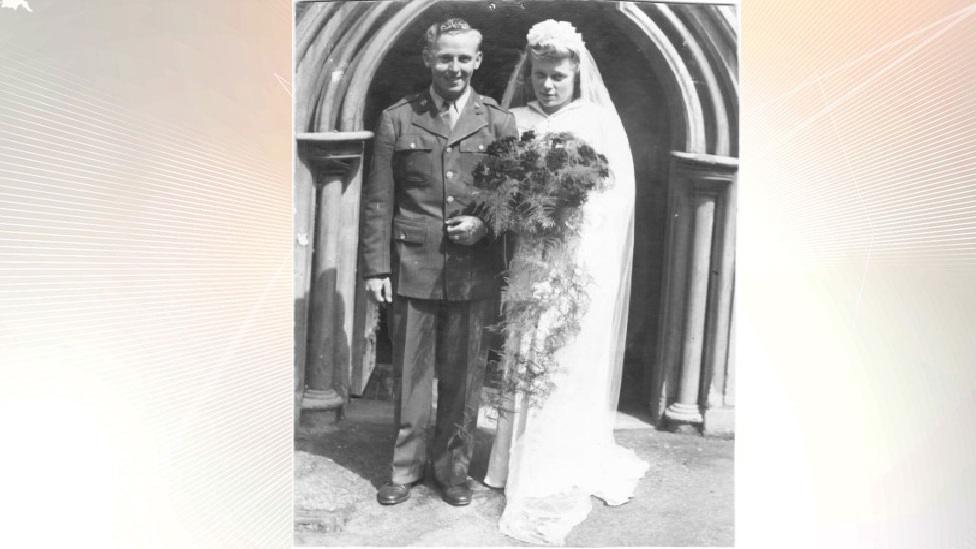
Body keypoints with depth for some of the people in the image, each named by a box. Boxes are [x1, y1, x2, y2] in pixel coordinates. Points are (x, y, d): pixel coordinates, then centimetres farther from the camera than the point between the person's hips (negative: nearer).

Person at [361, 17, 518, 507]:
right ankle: (406, 468, 26)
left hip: (475, 272, 1)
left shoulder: (500, 122, 6)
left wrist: (486, 223, -9)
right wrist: (376, 267, -1)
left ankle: (453, 468, 27)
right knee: (410, 374, 9)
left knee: (464, 376, 9)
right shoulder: (397, 118, 5)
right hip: (413, 268, 0)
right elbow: (378, 200, 3)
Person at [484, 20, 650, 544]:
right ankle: (517, 462, 23)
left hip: (581, 265, -2)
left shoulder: (600, 123, 3)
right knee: (521, 366, 7)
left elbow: (617, 194, -3)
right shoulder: (514, 122, 10)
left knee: (569, 367, 1)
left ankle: (557, 480, 13)